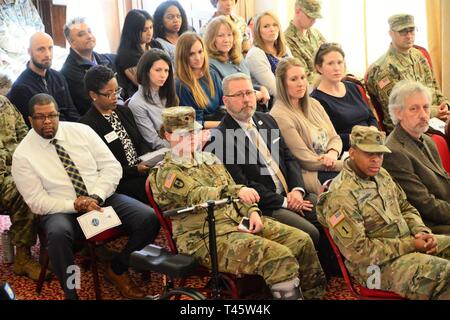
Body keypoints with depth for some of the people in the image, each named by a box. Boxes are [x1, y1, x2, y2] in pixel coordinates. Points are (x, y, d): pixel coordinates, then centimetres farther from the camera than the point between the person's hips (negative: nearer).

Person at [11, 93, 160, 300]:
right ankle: (70, 293, -16)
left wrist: (96, 197, -15)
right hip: (62, 210, -3)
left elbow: (112, 166, 0)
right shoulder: (22, 155, -4)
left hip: (103, 199, 3)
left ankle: (117, 270, 5)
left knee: (149, 218, -20)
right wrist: (75, 205, -20)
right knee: (58, 234, -39)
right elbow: (37, 202, -7)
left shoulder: (81, 130, 2)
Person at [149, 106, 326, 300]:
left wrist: (252, 211, 2)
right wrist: (237, 191, -38)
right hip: (205, 236, -8)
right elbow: (198, 196, -22)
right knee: (279, 257, -26)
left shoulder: (208, 159, 20)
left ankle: (315, 294, 10)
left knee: (301, 241, -5)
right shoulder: (165, 173, -5)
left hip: (237, 220, 8)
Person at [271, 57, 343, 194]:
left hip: (330, 166, 7)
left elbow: (334, 137, 13)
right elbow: (307, 160, -14)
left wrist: (332, 153, -12)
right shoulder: (279, 116, -13)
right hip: (308, 175, -7)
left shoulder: (313, 104, 13)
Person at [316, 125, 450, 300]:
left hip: (409, 242, 9)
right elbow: (357, 251, -22)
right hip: (379, 264, -9)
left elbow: (406, 208, 17)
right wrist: (410, 245, -19)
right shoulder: (341, 195, -20)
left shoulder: (381, 174, 8)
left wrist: (421, 232, -5)